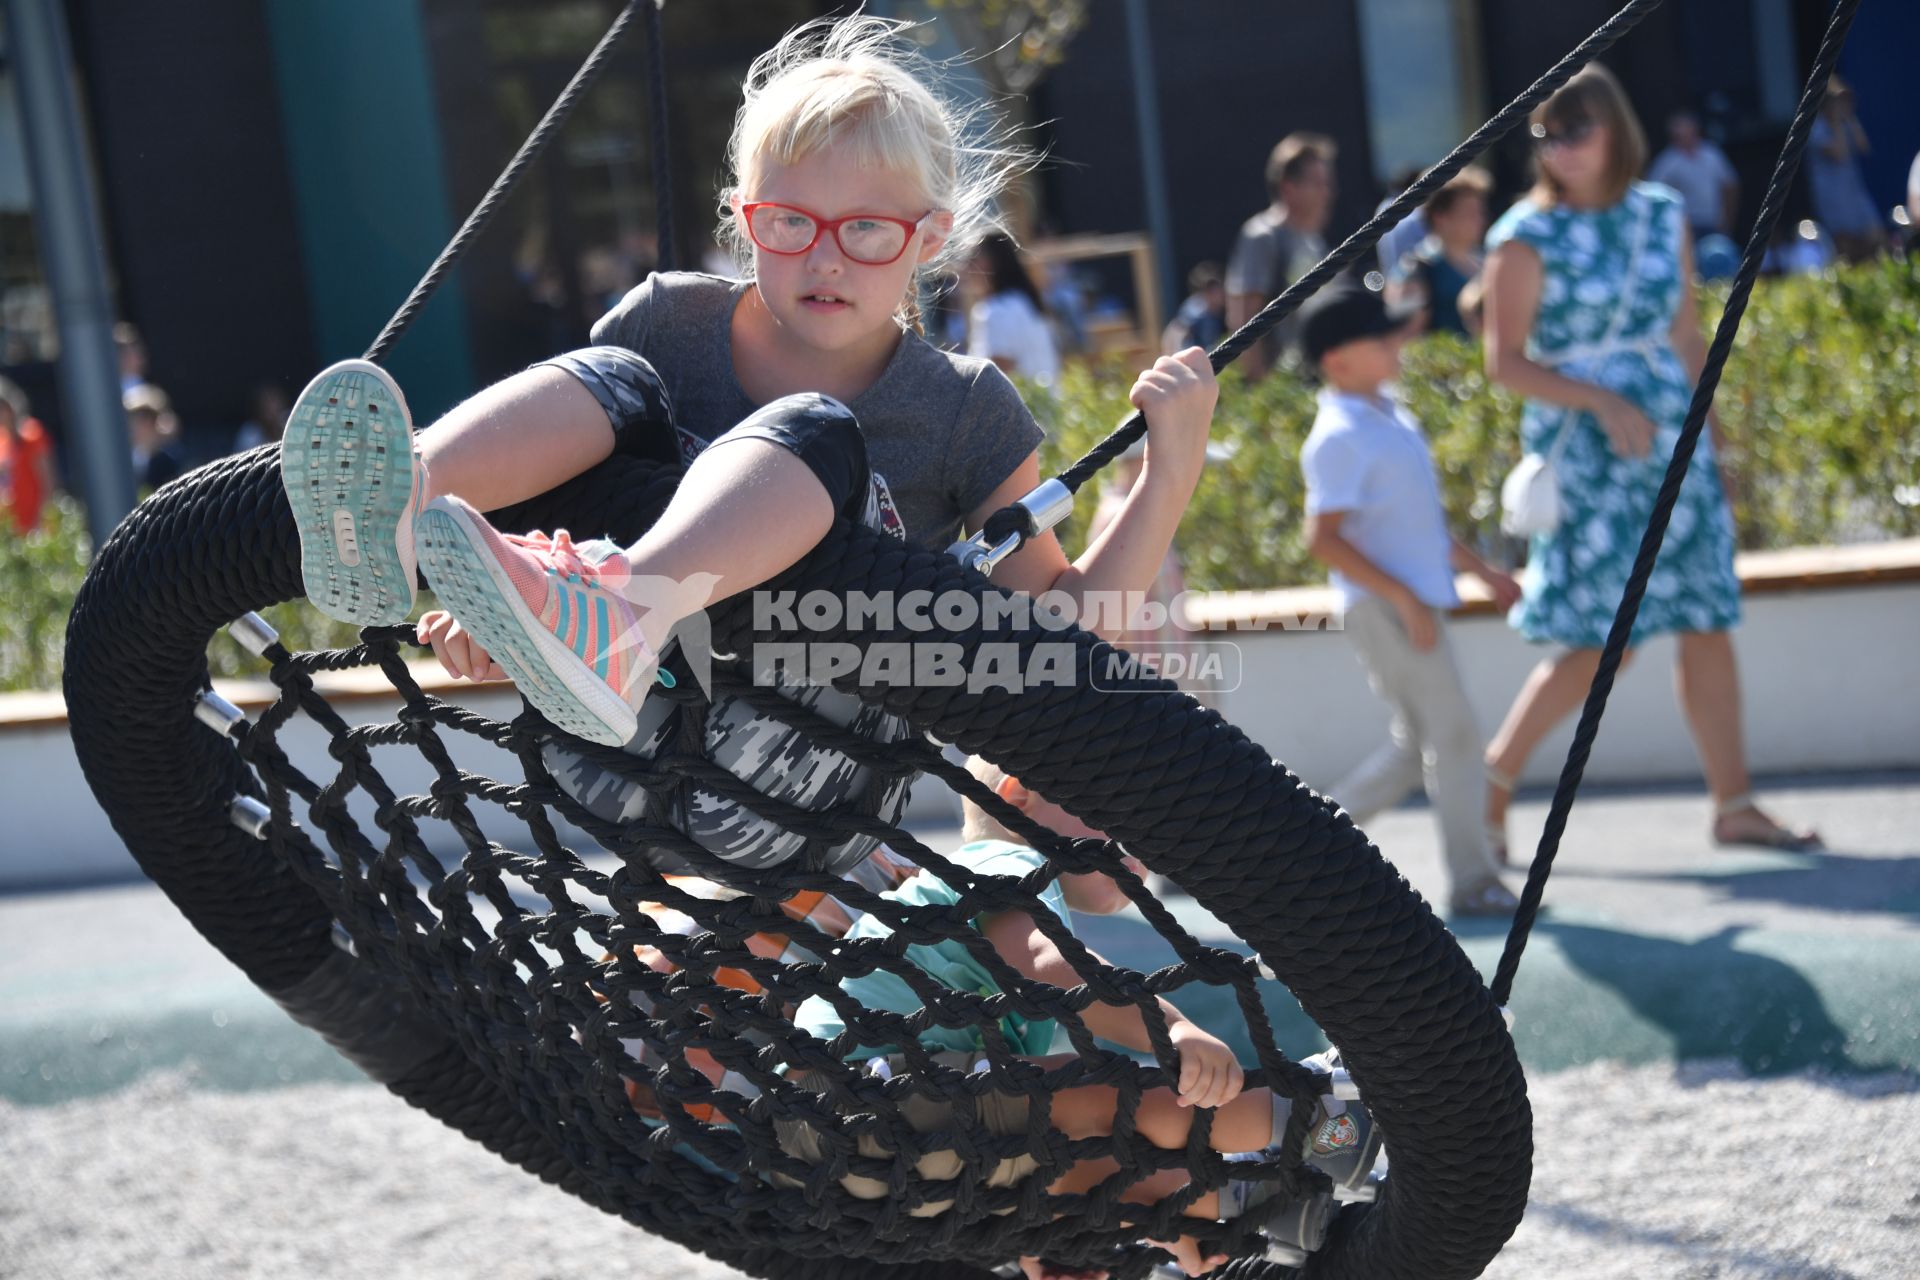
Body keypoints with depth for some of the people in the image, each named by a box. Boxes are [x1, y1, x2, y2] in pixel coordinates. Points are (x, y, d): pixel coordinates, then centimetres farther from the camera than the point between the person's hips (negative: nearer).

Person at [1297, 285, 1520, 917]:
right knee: (1453, 733, -6)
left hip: (1414, 602, 10)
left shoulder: (1388, 417, 14)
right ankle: (1472, 882, 2)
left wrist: (1481, 569, 22)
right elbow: (1324, 537, -21)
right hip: (1383, 606, -10)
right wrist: (1402, 598, -23)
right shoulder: (1340, 438, -16)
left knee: (1417, 745, 14)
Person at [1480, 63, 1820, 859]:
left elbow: (1686, 336, 15)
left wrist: (1714, 435, 15)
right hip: (1585, 453, -5)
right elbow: (1504, 360, -10)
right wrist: (1603, 404, -19)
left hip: (1674, 440, 5)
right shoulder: (1527, 238, -6)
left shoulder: (1663, 217, 8)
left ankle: (1734, 805, 11)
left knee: (1707, 622, 4)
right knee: (1601, 638, -8)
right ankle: (1496, 773, 8)